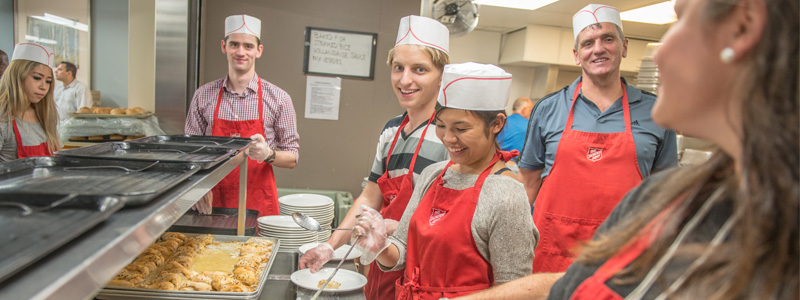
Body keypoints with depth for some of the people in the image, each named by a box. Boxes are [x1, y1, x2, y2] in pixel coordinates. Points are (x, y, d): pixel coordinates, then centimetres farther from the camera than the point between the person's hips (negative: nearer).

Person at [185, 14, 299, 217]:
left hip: (259, 204, -1)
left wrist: (268, 154, -21)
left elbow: (292, 158, -1)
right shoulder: (203, 96, 2)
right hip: (213, 202, 2)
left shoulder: (278, 98, -4)